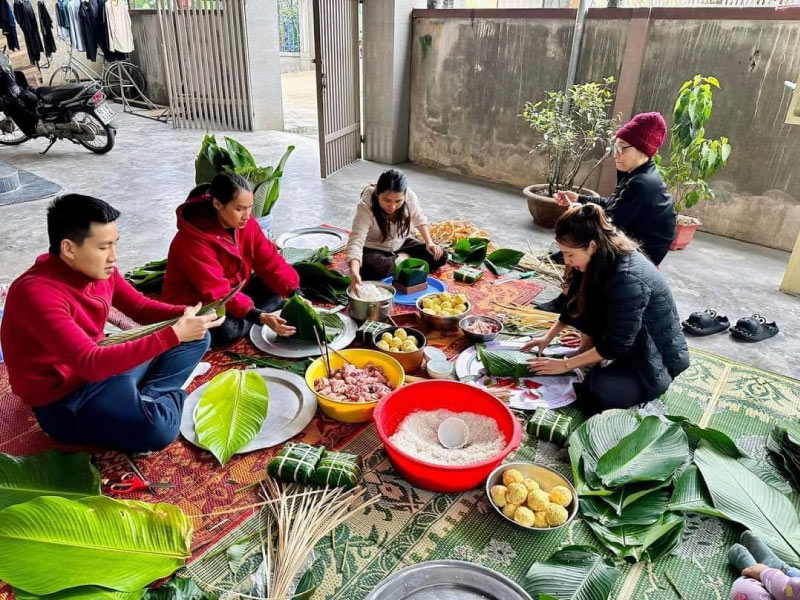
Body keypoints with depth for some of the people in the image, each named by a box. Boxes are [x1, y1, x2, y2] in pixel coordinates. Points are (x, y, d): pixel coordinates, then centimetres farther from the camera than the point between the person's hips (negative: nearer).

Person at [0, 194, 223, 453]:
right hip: (63, 400, -8)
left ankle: (146, 399, -9)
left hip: (98, 368, 8)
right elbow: (90, 364, -36)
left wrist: (185, 315, -16)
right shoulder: (35, 293, -28)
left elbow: (140, 307, 6)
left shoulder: (98, 269, -5)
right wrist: (174, 334, -38)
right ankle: (166, 395, -1)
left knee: (196, 339, 7)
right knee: (158, 429, -34)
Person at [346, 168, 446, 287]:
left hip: (401, 244, 4)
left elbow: (419, 219, 1)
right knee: (372, 269, -37)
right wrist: (354, 271, -59)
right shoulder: (366, 207, -33)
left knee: (440, 256, -10)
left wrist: (429, 242, -9)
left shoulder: (410, 196, -22)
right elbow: (356, 240, -42)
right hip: (374, 249, -3)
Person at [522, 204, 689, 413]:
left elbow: (614, 346, -26)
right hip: (626, 341, 7)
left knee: (595, 395, -26)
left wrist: (565, 365, -19)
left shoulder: (628, 279, -34)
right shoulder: (601, 258, -8)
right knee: (582, 304, -10)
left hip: (659, 356, -7)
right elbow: (576, 303, 10)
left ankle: (651, 387, 0)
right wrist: (548, 337, 10)